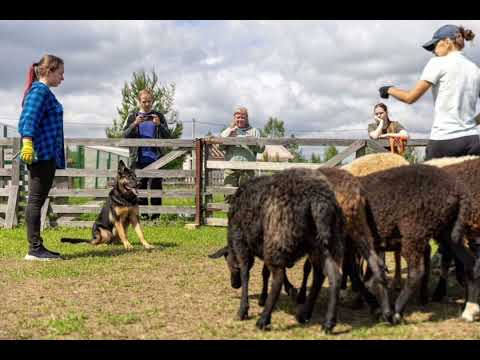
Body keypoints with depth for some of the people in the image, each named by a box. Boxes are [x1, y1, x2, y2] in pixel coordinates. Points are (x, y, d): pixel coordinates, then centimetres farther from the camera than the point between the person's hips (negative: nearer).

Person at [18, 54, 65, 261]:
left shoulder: (43, 91, 23)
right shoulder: (40, 91, -8)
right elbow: (29, 119, -21)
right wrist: (27, 144, -32)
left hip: (47, 154, 10)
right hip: (41, 154, -10)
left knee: (37, 201, 10)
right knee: (36, 200, -8)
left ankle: (36, 248, 15)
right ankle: (34, 249, -7)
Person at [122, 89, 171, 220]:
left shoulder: (159, 116, 12)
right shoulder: (133, 117, 13)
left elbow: (168, 137, 7)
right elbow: (124, 135, 5)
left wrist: (159, 125, -10)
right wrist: (135, 124, -10)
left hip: (156, 158, 0)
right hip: (139, 159, 1)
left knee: (156, 188, -2)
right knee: (139, 187, 1)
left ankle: (156, 216, 3)